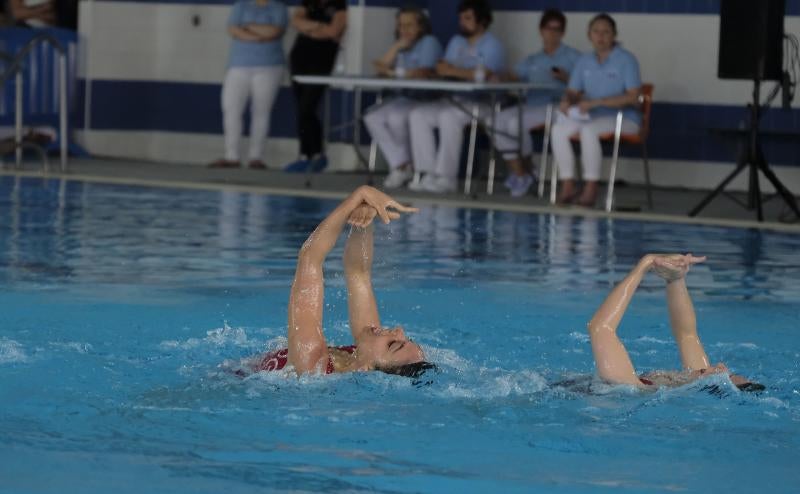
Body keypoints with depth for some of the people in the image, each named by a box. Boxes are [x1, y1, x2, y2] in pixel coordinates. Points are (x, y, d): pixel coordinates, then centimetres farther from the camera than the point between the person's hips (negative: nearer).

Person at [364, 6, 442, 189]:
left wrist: (394, 73, -11)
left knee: (396, 117, -32)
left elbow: (424, 73, -19)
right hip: (406, 99, 8)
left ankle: (405, 165, -8)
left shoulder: (429, 43, -6)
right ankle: (399, 165, -18)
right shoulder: (401, 45, 17)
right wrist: (396, 47, -6)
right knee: (372, 118, -14)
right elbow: (380, 68, 7)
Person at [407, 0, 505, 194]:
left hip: (483, 105, -8)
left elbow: (482, 74, -21)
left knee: (449, 116, -35)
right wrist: (443, 67, -14)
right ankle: (429, 174, -17)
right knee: (417, 114, -13)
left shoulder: (492, 45, -4)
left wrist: (453, 71, -15)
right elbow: (442, 69, 9)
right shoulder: (456, 42, 20)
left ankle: (447, 177, -32)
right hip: (454, 101, 8)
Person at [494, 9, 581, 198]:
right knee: (499, 120, -24)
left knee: (516, 122, -29)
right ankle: (519, 173, -19)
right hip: (529, 105, 5)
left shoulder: (573, 57, 13)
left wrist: (566, 78, -14)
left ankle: (522, 167, -5)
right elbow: (512, 77, 15)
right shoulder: (532, 61, 27)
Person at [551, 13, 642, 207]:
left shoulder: (626, 60, -8)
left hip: (624, 120, -6)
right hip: (591, 117, 6)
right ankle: (567, 185, -21)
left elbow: (633, 97, -16)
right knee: (559, 129, -21)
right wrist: (567, 101, -12)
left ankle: (591, 187, -29)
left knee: (589, 130, -36)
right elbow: (573, 92, 15)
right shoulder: (584, 62, 11)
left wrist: (596, 102, -23)